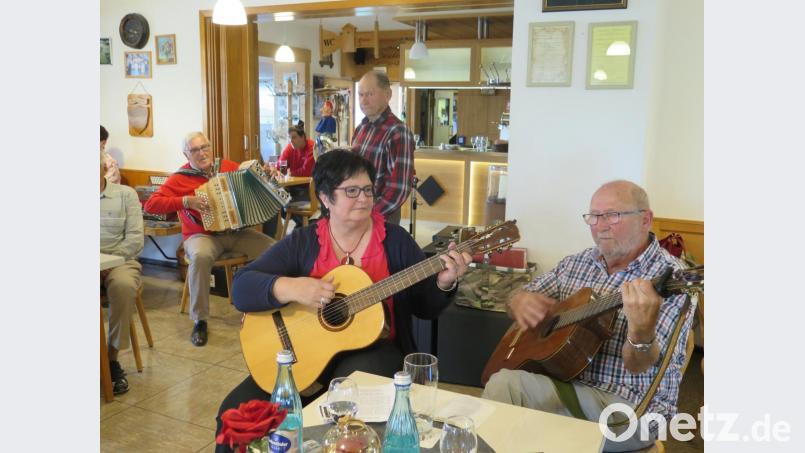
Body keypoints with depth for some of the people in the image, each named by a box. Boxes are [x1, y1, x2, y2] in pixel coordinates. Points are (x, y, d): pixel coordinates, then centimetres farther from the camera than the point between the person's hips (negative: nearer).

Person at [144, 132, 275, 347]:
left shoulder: (227, 166, 7)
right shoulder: (180, 178, -4)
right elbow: (151, 204, -12)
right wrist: (186, 201, -21)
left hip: (237, 232, 4)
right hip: (202, 235, -3)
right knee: (200, 257, -38)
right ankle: (200, 321, -22)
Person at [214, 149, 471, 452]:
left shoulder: (395, 240, 2)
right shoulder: (302, 243, 2)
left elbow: (426, 308, 4)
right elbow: (241, 288, -6)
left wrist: (444, 283, -18)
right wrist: (289, 287, -24)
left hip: (372, 350, -1)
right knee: (236, 412, -15)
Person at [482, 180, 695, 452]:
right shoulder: (578, 264, 7)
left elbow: (637, 366, -21)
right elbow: (518, 299, 14)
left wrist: (642, 329, -43)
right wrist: (521, 301, -10)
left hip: (633, 409, -5)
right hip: (566, 380, 6)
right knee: (503, 382, -26)